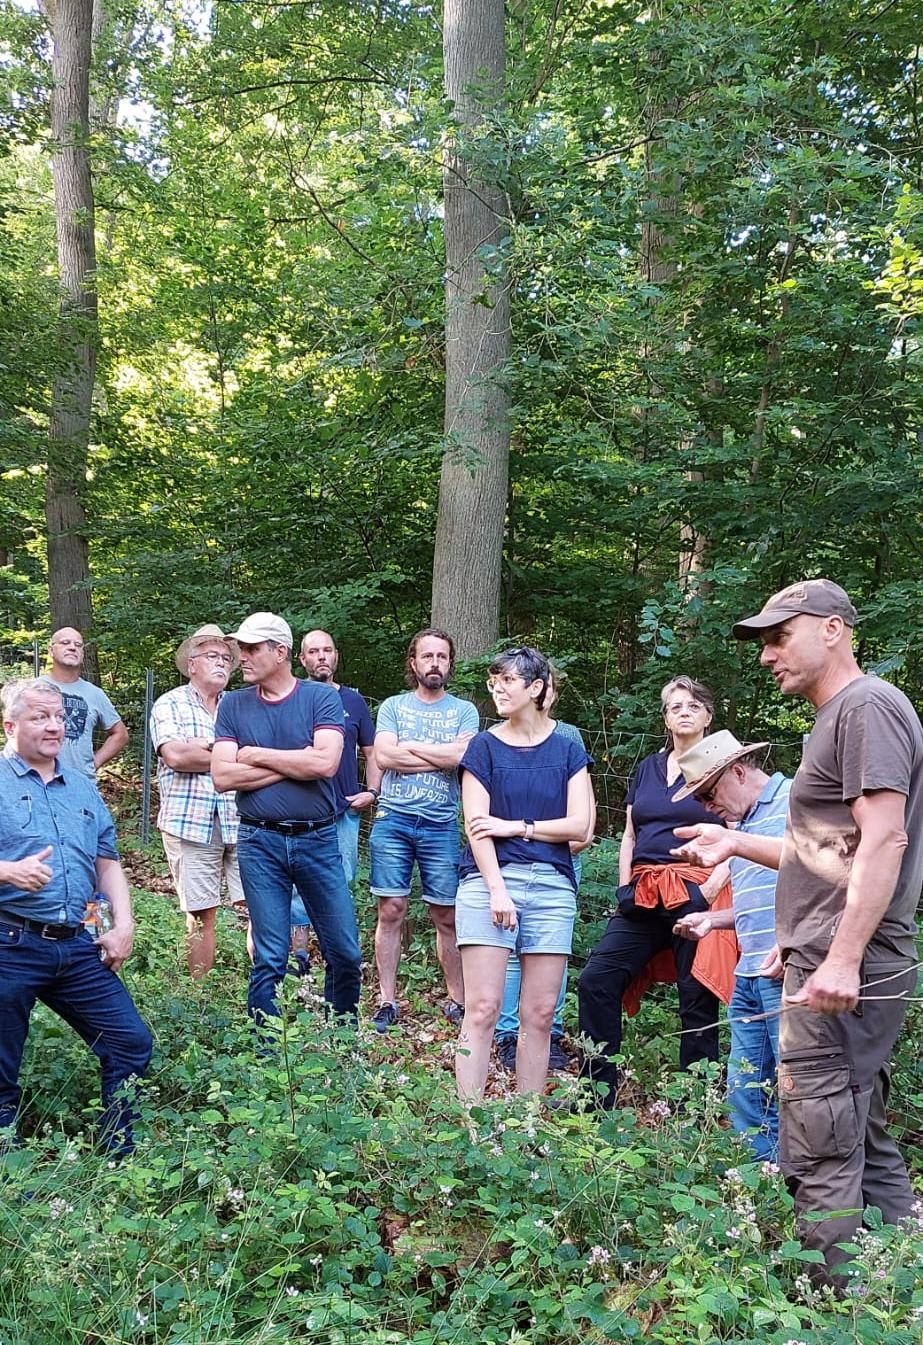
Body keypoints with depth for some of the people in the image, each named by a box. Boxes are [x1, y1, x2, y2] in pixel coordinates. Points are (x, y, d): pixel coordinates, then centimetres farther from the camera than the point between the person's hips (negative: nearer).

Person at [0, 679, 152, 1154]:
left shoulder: (82, 787, 15)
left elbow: (107, 862, 17)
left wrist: (123, 926, 6)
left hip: (78, 948, 5)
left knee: (131, 1043, 4)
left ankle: (121, 1156, 19)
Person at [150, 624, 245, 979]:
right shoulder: (170, 704, 5)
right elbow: (175, 756, -12)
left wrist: (204, 746, -9)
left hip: (241, 821, 3)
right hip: (190, 823, -3)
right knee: (201, 916, 3)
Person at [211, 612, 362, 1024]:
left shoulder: (322, 698, -1)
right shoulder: (233, 705, 5)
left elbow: (325, 762, -16)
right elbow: (222, 777, -5)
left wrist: (259, 756, -8)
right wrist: (294, 765, -9)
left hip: (317, 839, 0)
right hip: (260, 843, 1)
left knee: (345, 953, 6)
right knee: (268, 959, 5)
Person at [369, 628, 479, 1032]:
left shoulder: (464, 711, 9)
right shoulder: (392, 706, 10)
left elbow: (463, 756, -10)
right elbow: (384, 756, -6)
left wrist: (410, 746, -4)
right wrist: (441, 756, -6)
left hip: (441, 824, 0)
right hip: (392, 820, 0)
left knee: (448, 916, 4)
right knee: (391, 912, 0)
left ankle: (457, 1000, 14)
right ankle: (387, 1003, 7)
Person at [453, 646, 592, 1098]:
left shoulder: (568, 750, 11)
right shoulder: (484, 747, 7)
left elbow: (580, 825, 3)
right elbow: (476, 825, -2)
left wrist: (516, 827, -6)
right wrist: (497, 888, -13)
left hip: (552, 885, 2)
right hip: (489, 879, -2)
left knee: (540, 1013, 3)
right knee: (482, 1008, -7)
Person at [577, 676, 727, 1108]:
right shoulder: (647, 768, 19)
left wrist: (711, 889, -15)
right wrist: (625, 887, 7)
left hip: (694, 897, -5)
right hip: (643, 899, 5)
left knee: (697, 1000, -1)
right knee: (596, 983, -5)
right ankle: (596, 1094, 2)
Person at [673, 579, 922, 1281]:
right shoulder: (838, 717, 22)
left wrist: (842, 959, -26)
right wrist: (739, 843, 22)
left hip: (843, 972, -11)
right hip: (838, 969, 11)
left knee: (821, 1152, -8)